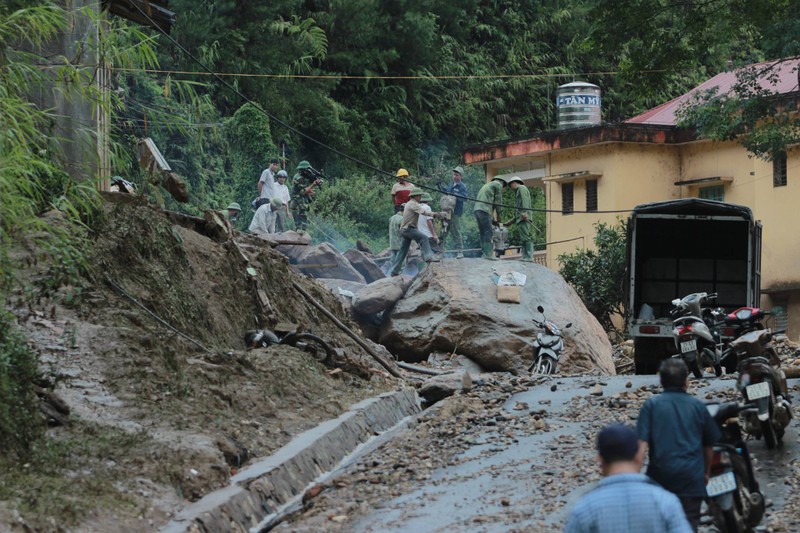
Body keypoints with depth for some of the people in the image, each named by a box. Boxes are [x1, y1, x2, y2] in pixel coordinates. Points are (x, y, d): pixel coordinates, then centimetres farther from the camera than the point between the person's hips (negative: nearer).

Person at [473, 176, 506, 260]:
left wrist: (492, 219, 24)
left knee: (483, 233, 7)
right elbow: (498, 201, 4)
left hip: (476, 210, 8)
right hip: (484, 210, -8)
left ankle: (484, 253, 3)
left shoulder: (487, 185, 33)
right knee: (488, 232, -11)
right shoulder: (498, 185, 9)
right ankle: (488, 253, -19)